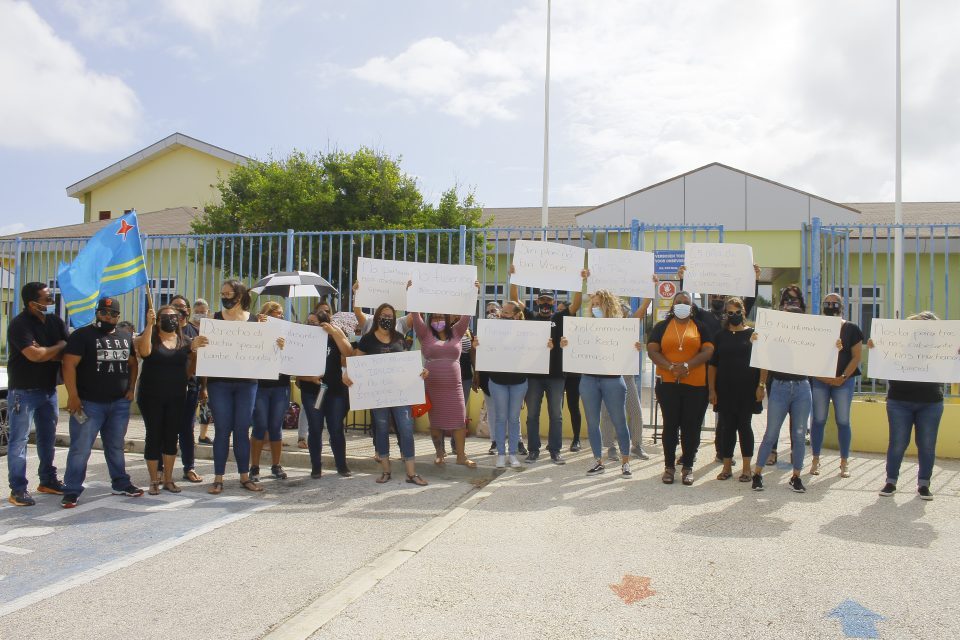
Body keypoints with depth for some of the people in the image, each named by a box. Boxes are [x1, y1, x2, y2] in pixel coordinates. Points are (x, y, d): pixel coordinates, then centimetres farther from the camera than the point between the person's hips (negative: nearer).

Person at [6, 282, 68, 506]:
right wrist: (59, 347, -11)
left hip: (49, 389, 7)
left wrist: (45, 352, -18)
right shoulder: (20, 324, -16)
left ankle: (48, 480, 28)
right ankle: (18, 490, 3)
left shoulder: (55, 320, 5)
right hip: (23, 392, -7)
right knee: (19, 440, -1)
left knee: (48, 438, 15)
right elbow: (35, 355, -27)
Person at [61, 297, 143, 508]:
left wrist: (131, 388, 7)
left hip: (120, 403, 5)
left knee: (116, 446, 15)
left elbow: (132, 364, 20)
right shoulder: (82, 335, -5)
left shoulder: (126, 338, 13)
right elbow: (69, 365, -11)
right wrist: (73, 395, -18)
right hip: (89, 403, -5)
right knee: (80, 448, -3)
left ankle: (120, 484, 24)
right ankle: (71, 491, 4)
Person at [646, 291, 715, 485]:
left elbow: (708, 351, -2)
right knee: (670, 425, 4)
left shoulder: (700, 327, 10)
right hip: (667, 383, 0)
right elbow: (652, 350, -2)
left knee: (691, 426, 3)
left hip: (695, 384, 0)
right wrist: (671, 367, -16)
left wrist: (687, 366, -16)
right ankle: (669, 466, 14)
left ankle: (687, 467, 15)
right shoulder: (661, 326, 9)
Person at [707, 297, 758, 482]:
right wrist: (712, 390, 0)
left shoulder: (753, 334, 2)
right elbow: (712, 365, 7)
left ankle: (746, 468, 12)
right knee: (726, 427, 5)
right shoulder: (720, 336, 8)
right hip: (725, 390, 2)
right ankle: (727, 467, 15)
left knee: (744, 425, 3)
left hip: (747, 390, -2)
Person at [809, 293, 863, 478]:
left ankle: (844, 463, 12)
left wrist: (843, 377, -11)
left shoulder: (851, 329, 4)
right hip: (819, 380, 1)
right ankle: (815, 461, 11)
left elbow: (856, 357, 1)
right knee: (818, 420, 3)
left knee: (843, 421, 2)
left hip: (844, 381, 0)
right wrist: (820, 375, -10)